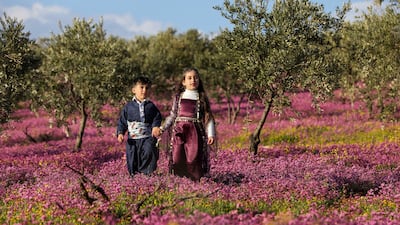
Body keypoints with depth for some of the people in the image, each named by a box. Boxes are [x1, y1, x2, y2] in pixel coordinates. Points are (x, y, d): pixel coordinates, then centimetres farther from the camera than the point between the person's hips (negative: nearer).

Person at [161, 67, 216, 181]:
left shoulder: (202, 98, 8)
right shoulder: (178, 97, 12)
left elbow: (208, 117, 6)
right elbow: (172, 115, 20)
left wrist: (211, 134, -4)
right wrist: (162, 128, 11)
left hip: (195, 132, -1)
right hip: (179, 132, 2)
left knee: (194, 159, -10)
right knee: (177, 158, -5)